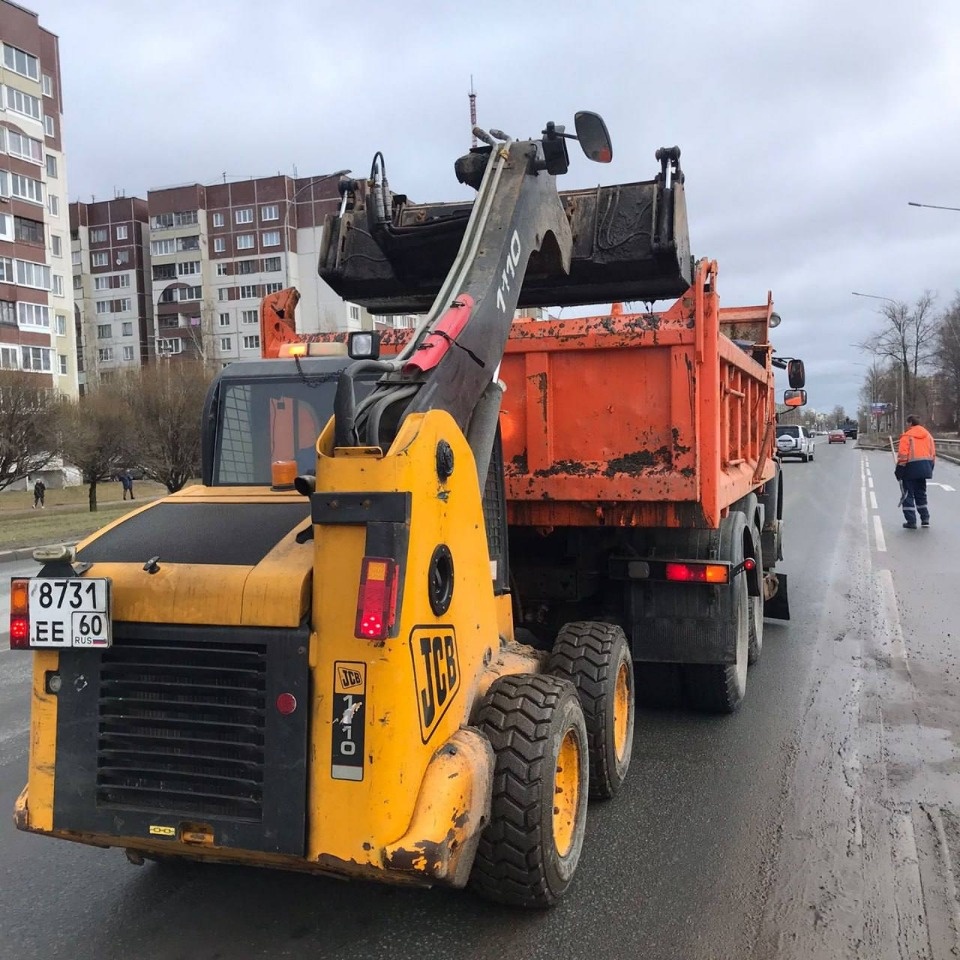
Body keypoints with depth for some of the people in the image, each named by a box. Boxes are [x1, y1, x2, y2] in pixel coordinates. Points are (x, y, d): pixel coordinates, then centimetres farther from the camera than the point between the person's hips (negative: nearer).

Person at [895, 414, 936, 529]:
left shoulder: (907, 436, -10)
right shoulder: (927, 435, 11)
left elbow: (903, 455, -15)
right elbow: (933, 453, 13)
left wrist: (899, 471, -9)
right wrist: (930, 468, 20)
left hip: (911, 468, -6)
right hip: (925, 467, 6)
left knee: (908, 494, 3)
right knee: (921, 493, 19)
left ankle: (911, 521, 1)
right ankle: (925, 519, 18)